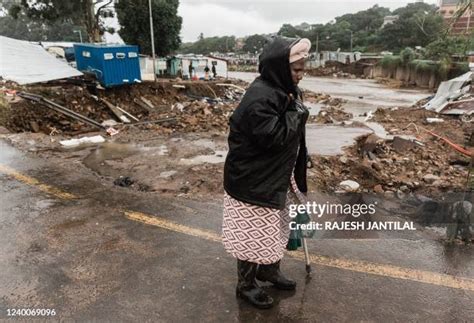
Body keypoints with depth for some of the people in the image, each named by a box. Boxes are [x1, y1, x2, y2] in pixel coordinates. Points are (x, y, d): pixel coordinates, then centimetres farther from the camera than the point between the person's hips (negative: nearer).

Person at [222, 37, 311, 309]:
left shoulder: (284, 91, 5)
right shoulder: (259, 98, -26)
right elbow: (274, 137, -28)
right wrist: (297, 112, -20)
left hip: (276, 177, 10)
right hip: (252, 182, -10)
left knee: (275, 228, 23)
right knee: (253, 234, 7)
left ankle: (270, 271, 45)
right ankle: (246, 285, 29)